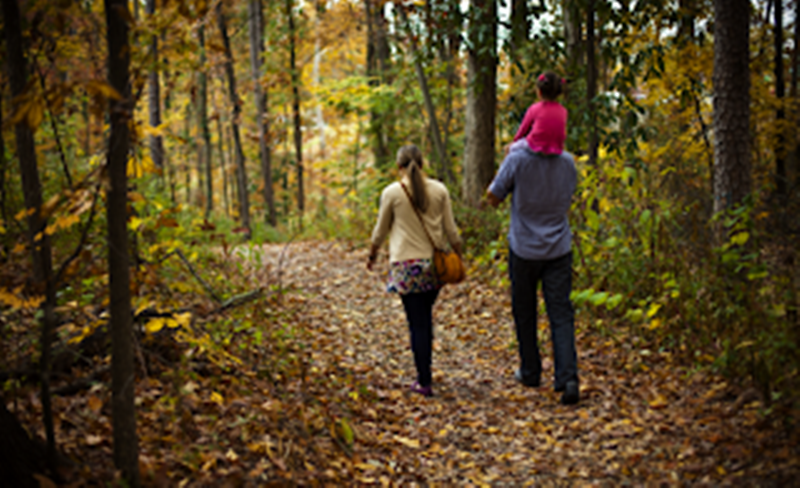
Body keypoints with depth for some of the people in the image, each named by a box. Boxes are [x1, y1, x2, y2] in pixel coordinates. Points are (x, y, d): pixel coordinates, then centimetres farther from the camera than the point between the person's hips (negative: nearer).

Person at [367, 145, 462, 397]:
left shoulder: (392, 192, -5)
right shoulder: (439, 190, 1)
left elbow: (380, 231, 5)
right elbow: (450, 229, 5)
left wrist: (372, 255, 21)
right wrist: (458, 256, 17)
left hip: (407, 265, -3)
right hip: (434, 263, 3)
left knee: (417, 322, 0)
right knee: (425, 318, 19)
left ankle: (424, 381, 2)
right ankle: (424, 369, 28)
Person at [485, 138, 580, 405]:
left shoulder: (517, 160, -15)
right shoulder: (567, 162, -4)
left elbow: (493, 198, -5)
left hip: (524, 250, -2)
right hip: (559, 250, 2)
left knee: (524, 313, 15)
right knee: (561, 315, 0)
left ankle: (530, 372, 26)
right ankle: (568, 378, -12)